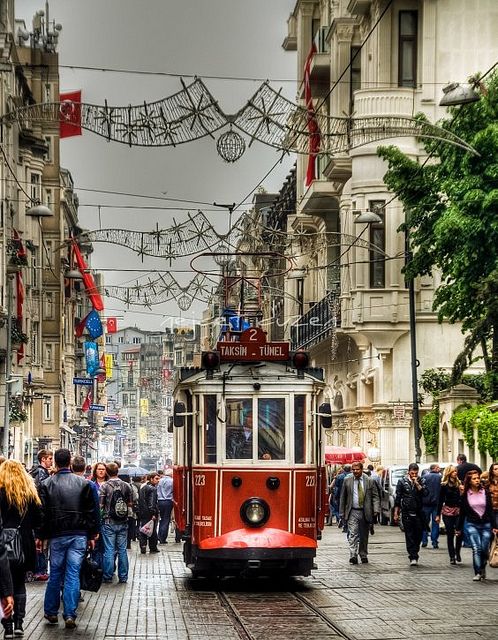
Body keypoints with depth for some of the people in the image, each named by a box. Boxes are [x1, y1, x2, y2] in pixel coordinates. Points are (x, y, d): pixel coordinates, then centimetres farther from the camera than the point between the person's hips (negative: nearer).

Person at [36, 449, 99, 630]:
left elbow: (42, 513, -1)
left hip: (57, 535, 0)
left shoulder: (46, 484, -2)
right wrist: (92, 535, 8)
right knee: (73, 574, 0)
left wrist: (40, 536, 7)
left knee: (55, 574, 11)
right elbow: (91, 511, 2)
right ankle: (70, 615, -5)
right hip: (79, 535, 0)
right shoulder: (83, 483, 0)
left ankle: (51, 612, 19)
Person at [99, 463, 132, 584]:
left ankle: (108, 576, 6)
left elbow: (100, 505, -11)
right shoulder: (126, 486, 0)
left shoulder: (104, 486, -11)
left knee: (109, 550, 2)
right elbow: (130, 504, 8)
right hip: (123, 523, 3)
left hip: (109, 522, -3)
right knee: (122, 550, 8)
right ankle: (123, 577, 11)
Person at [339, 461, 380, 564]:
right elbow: (343, 498, 9)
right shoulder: (347, 481, 4)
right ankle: (353, 556, -20)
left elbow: (375, 496, 2)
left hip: (365, 513, 1)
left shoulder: (370, 481, 2)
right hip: (352, 512, -1)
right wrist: (342, 512, 6)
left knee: (364, 536, 10)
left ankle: (363, 556, 23)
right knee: (352, 534, -12)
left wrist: (376, 510, -12)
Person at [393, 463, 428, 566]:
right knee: (409, 536, -4)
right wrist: (396, 513, 4)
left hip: (419, 513, 1)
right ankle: (413, 557, -5)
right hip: (407, 513, -1)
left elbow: (425, 493, -8)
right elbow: (397, 498, 6)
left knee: (418, 535, 4)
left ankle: (414, 555, 20)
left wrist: (417, 483, -13)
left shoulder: (421, 481, 7)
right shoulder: (402, 481, 4)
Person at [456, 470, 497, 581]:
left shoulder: (485, 493, 4)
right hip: (471, 525, -1)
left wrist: (493, 526, 2)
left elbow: (490, 511, 7)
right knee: (476, 548, -15)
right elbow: (462, 513, 8)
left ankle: (482, 569, 27)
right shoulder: (465, 495, 2)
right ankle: (478, 573, -9)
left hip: (485, 525, 1)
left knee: (485, 549, 0)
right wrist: (459, 528, 10)